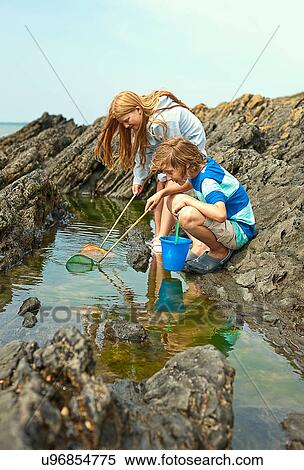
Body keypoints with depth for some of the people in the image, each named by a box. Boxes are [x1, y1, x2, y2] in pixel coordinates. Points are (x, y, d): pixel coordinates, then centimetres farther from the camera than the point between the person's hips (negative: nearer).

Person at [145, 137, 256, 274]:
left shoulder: (208, 181, -28)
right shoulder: (201, 166, 0)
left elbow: (220, 215, -45)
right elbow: (186, 184, 24)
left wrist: (188, 200, -30)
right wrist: (162, 193, 5)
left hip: (240, 232, -9)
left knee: (187, 215, -36)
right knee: (173, 200, 9)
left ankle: (220, 251, -10)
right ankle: (200, 246, 3)